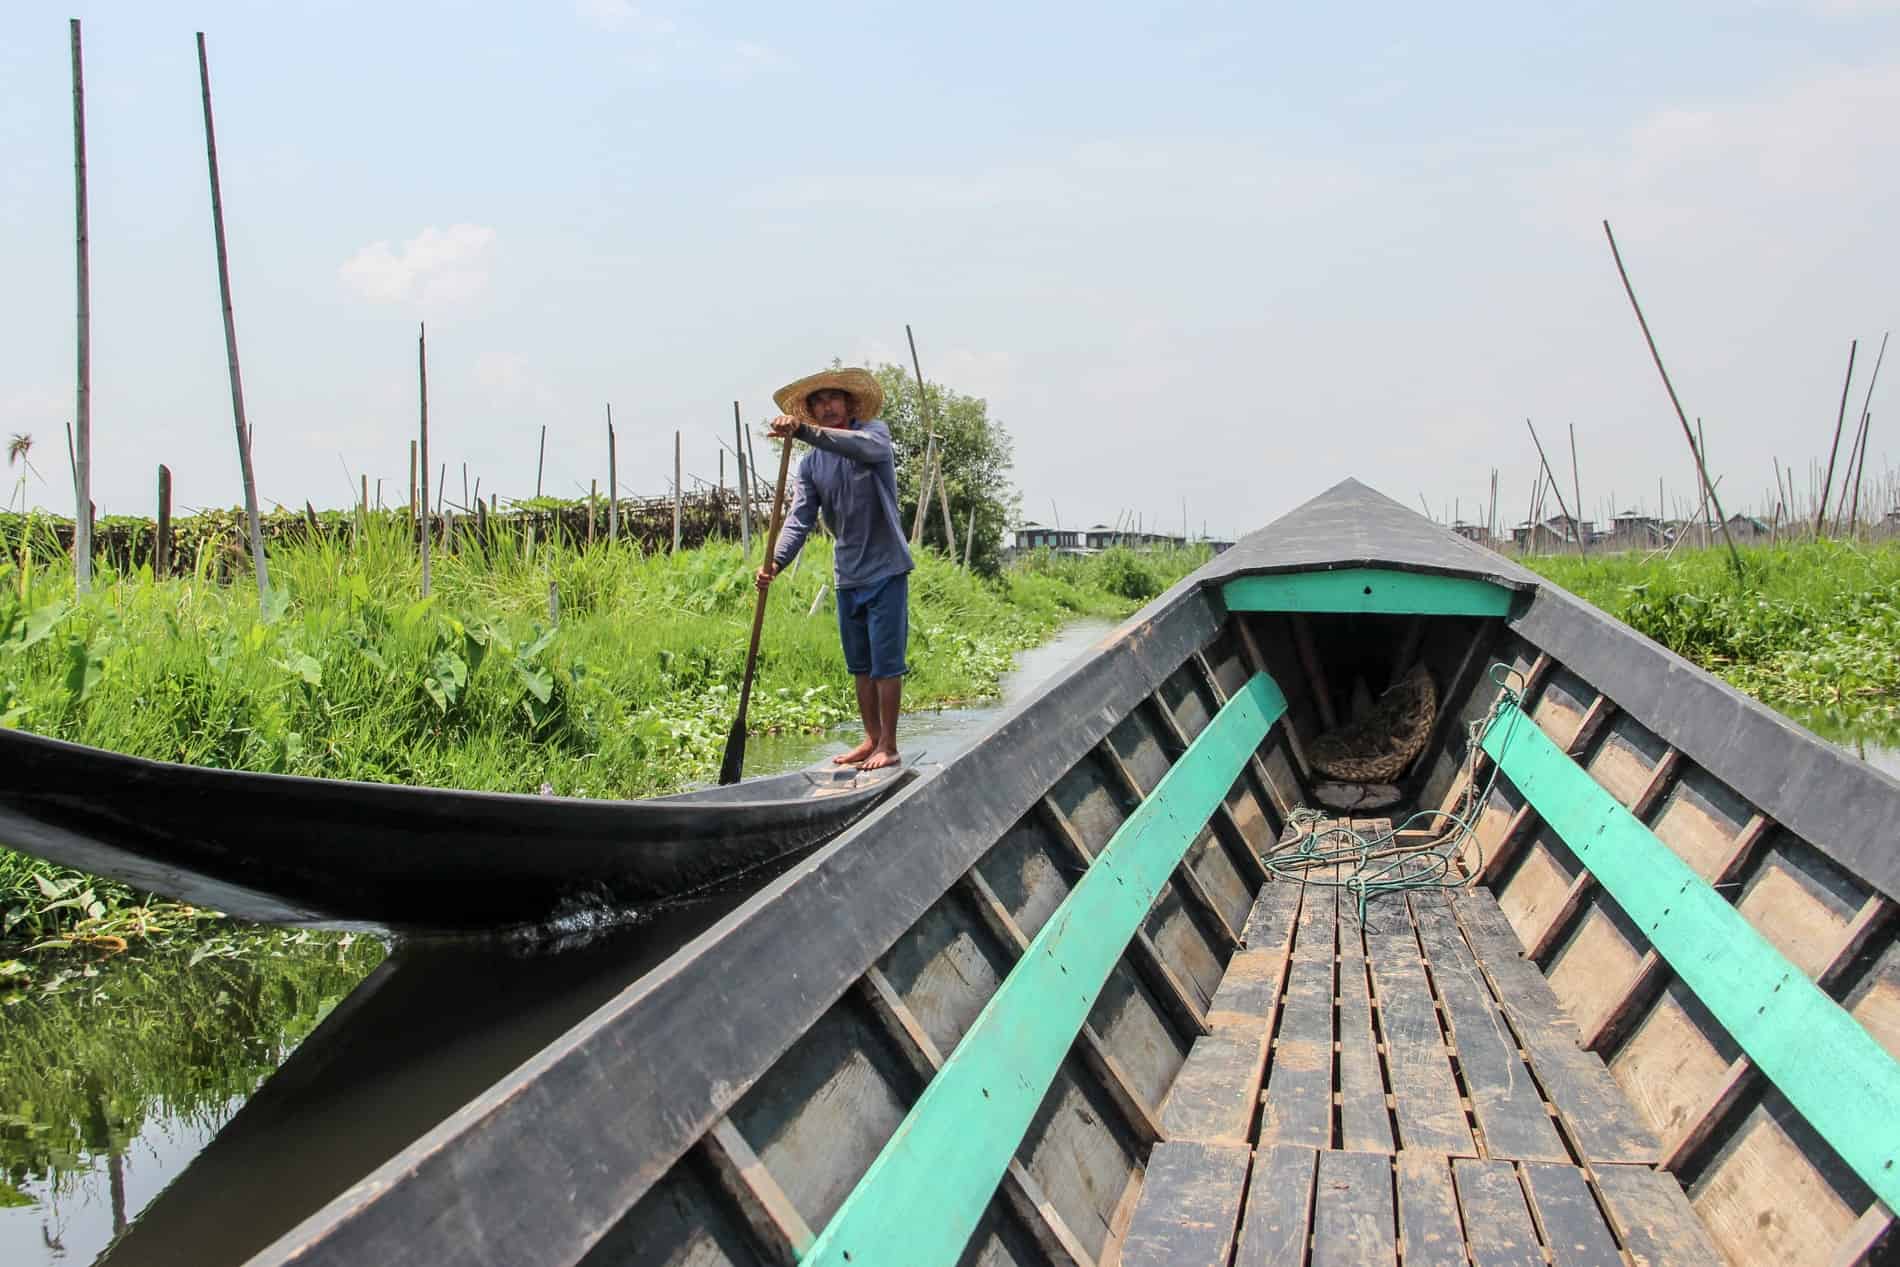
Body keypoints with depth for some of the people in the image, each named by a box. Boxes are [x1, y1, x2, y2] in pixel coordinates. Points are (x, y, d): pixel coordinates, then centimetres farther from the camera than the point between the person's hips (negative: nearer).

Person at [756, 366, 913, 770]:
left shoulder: (875, 432, -6)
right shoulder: (811, 464, 7)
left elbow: (863, 447, -32)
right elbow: (799, 519, -3)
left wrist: (803, 431, -44)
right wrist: (775, 562, -21)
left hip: (885, 570, -6)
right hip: (847, 574, 6)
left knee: (886, 662, -4)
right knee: (859, 665, 13)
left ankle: (889, 746, 3)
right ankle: (872, 739, 24)